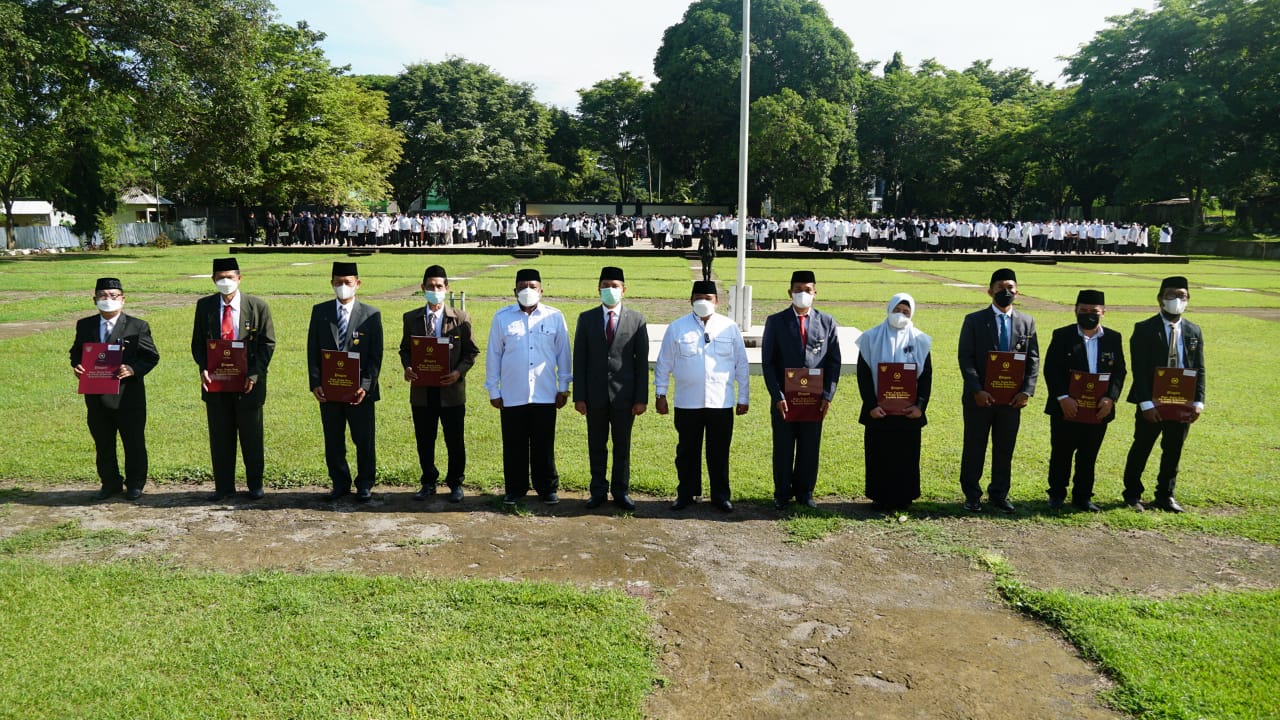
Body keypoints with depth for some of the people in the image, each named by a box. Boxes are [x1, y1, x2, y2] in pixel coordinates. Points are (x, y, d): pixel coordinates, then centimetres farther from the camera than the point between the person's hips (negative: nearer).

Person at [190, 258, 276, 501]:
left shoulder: (258, 306, -2)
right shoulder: (204, 306, 5)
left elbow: (268, 343, -2)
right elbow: (198, 342, 9)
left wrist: (254, 374, -13)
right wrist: (203, 369, -8)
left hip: (248, 382, -2)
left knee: (251, 436, 7)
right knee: (219, 436, 8)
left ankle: (255, 484, 21)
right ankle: (223, 486, 20)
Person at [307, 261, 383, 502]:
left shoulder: (371, 314, -1)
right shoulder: (319, 311, 6)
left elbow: (376, 355, -3)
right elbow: (313, 351, 5)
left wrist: (366, 385, -13)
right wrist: (315, 383, -5)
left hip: (359, 390, -2)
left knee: (364, 441, 6)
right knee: (333, 442, 10)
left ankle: (364, 485, 20)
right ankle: (340, 484, 24)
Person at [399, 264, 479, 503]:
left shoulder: (461, 318, 0)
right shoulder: (411, 318, 7)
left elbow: (471, 352, 2)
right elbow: (405, 348, 13)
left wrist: (458, 372, -15)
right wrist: (407, 367, -8)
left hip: (451, 390, -2)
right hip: (421, 390, 2)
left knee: (455, 441, 7)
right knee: (424, 441, 11)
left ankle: (455, 484, 23)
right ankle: (428, 483, 27)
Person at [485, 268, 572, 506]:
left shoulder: (555, 317, 2)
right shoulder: (502, 317, 2)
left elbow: (563, 353, 7)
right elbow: (493, 355, 5)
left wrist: (563, 388, 6)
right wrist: (493, 390, 4)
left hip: (545, 395, 0)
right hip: (512, 395, 0)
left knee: (544, 445, 8)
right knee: (514, 445, 7)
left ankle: (547, 488, 21)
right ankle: (515, 489, 21)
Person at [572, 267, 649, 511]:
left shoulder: (636, 319, 1)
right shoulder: (586, 319, 4)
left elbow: (642, 361, 0)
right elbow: (579, 360, 2)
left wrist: (641, 398, -4)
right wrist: (579, 396, -3)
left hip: (624, 395, -1)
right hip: (595, 394, 1)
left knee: (622, 445, 9)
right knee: (596, 445, 10)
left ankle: (621, 491, 21)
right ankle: (598, 491, 22)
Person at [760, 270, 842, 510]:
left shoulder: (827, 322, 4)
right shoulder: (776, 322, -1)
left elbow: (834, 361, 4)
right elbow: (768, 362, -2)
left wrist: (828, 395, -5)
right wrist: (777, 396, -10)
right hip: (784, 398, -1)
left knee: (810, 449, 10)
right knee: (783, 449, 7)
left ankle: (804, 493, 25)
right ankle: (782, 494, 21)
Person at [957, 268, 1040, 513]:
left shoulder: (1027, 322, 7)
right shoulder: (974, 320, -2)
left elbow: (1033, 359, 6)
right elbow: (965, 358, -7)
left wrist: (1027, 391, -7)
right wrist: (977, 390, -16)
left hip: (1012, 398, 3)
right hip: (979, 397, -2)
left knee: (1005, 449, 10)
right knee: (974, 447, 5)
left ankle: (999, 495, 22)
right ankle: (972, 496, 16)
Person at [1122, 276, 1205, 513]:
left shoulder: (1194, 331, 7)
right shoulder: (1144, 330, -7)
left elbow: (1199, 370, 7)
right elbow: (1139, 370, -12)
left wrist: (1198, 402, -3)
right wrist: (1146, 403, -19)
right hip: (1152, 403, -4)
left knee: (1173, 451, 12)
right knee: (1141, 449, 7)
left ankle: (1165, 495, 26)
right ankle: (1133, 494, 21)